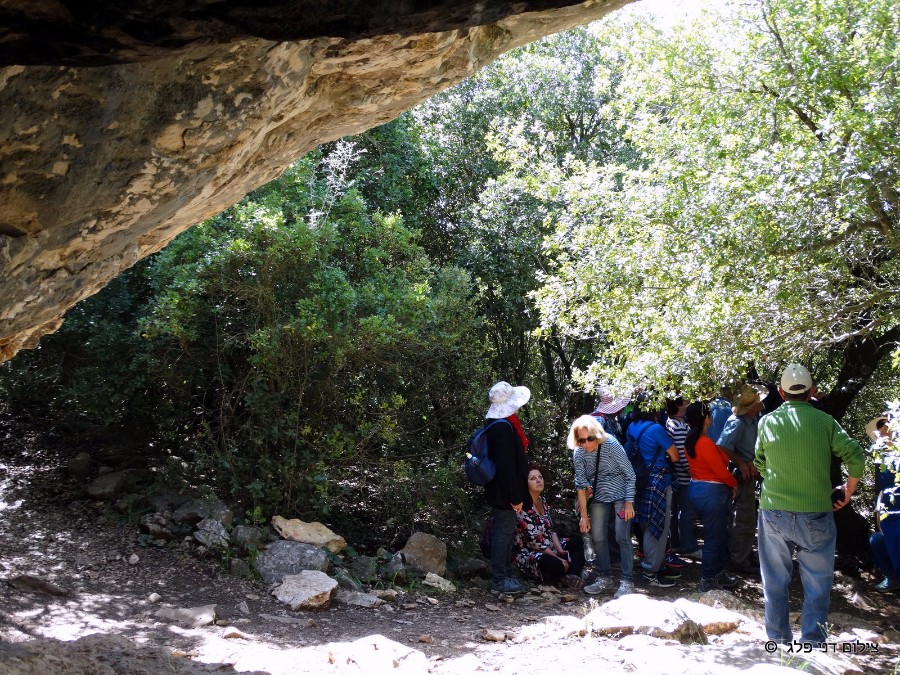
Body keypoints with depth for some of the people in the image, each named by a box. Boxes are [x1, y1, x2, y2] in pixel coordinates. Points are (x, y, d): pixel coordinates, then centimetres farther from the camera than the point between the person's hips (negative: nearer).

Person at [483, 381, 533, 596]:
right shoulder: (504, 428, -22)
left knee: (504, 533, 17)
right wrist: (515, 497, -21)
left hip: (498, 492, 10)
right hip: (504, 493, -10)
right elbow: (506, 465, -25)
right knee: (504, 534, -2)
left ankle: (505, 576, 27)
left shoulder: (495, 425, 10)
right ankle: (500, 581, 6)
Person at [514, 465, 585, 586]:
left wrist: (560, 550, -5)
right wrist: (558, 558, -18)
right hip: (529, 553, -10)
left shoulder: (542, 500, 8)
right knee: (555, 564, -37)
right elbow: (534, 540, -22)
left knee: (577, 543, 12)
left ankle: (571, 575, -12)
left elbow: (550, 530, 11)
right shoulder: (524, 507, -20)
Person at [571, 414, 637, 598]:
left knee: (622, 537, -10)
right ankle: (604, 578, 20)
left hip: (621, 493, -4)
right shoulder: (578, 453, -14)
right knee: (598, 537, 4)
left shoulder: (611, 445, -25)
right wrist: (584, 515, -8)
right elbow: (581, 484, -8)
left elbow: (630, 475, -16)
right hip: (599, 496, 4)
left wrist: (629, 503, -18)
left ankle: (626, 581, -1)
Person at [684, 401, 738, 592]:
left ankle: (718, 573, 31)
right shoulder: (706, 443, -23)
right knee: (714, 537, 2)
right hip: (712, 492, -9)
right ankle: (708, 581, 11)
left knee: (719, 534, 21)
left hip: (696, 488, 9)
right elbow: (721, 471, -19)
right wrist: (734, 484, 1)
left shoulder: (690, 440, 6)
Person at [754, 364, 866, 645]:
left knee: (775, 580, 12)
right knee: (817, 581, 8)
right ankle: (812, 640, 6)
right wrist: (848, 491, 10)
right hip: (816, 514, -2)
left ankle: (778, 638, 17)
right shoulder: (824, 421, -3)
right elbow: (856, 456, -5)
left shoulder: (767, 422, 2)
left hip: (774, 512, 2)